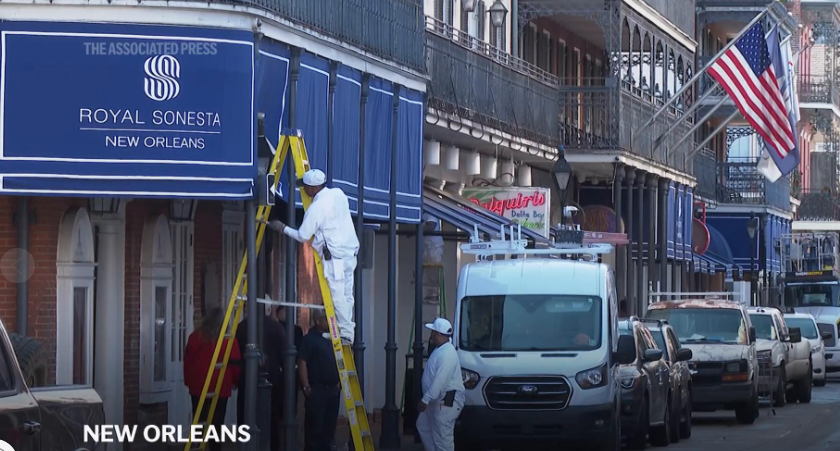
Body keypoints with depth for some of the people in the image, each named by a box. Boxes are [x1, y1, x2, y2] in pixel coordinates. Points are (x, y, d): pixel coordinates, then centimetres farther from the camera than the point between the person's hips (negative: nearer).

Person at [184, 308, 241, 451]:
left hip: (198, 386, 2)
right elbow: (235, 363, -3)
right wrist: (236, 381, 13)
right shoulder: (229, 339, -7)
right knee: (216, 423, 2)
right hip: (221, 387, -2)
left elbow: (187, 360, 9)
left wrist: (188, 381, 19)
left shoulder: (195, 336, 2)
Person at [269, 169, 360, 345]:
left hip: (335, 257, -8)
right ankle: (347, 330, 13)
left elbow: (303, 236, -8)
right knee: (346, 294, 11)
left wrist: (283, 228, 6)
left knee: (337, 296, -4)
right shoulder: (338, 194, 6)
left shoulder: (316, 208, -16)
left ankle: (346, 333, -4)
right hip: (350, 252, 8)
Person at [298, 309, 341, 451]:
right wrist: (306, 386, -18)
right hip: (317, 388, -7)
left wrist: (339, 382, 15)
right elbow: (302, 363, -13)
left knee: (330, 423, 9)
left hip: (333, 388, 7)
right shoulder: (310, 339, -9)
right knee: (314, 424, -6)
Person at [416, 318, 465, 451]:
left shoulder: (447, 354, -23)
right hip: (436, 400, 12)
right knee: (423, 425, 21)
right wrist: (427, 399, 23)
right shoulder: (440, 350, 13)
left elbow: (440, 381, -28)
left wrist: (426, 399, -27)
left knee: (443, 436, -8)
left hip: (447, 402, -12)